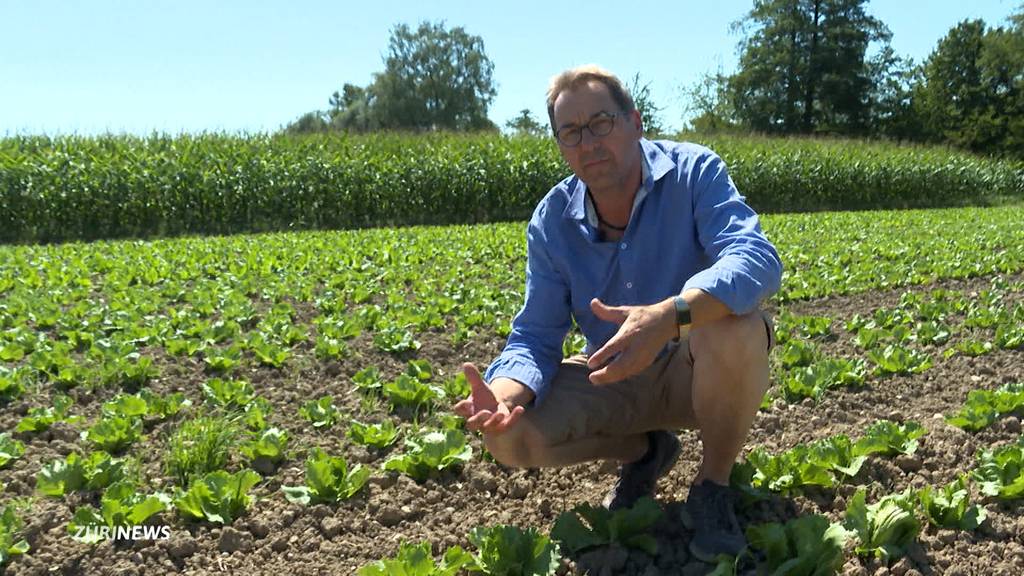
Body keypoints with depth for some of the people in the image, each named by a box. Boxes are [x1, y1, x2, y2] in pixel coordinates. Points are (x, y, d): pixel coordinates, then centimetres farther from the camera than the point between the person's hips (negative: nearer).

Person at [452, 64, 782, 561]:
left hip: (704, 371, -3)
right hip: (614, 381, 3)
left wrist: (669, 315, -54)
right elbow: (535, 337, -10)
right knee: (509, 436, -18)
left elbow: (757, 259, -34)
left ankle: (714, 484, -10)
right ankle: (644, 451, 10)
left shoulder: (694, 172, -17)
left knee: (734, 327, -37)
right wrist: (502, 395, -34)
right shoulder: (551, 222, -8)